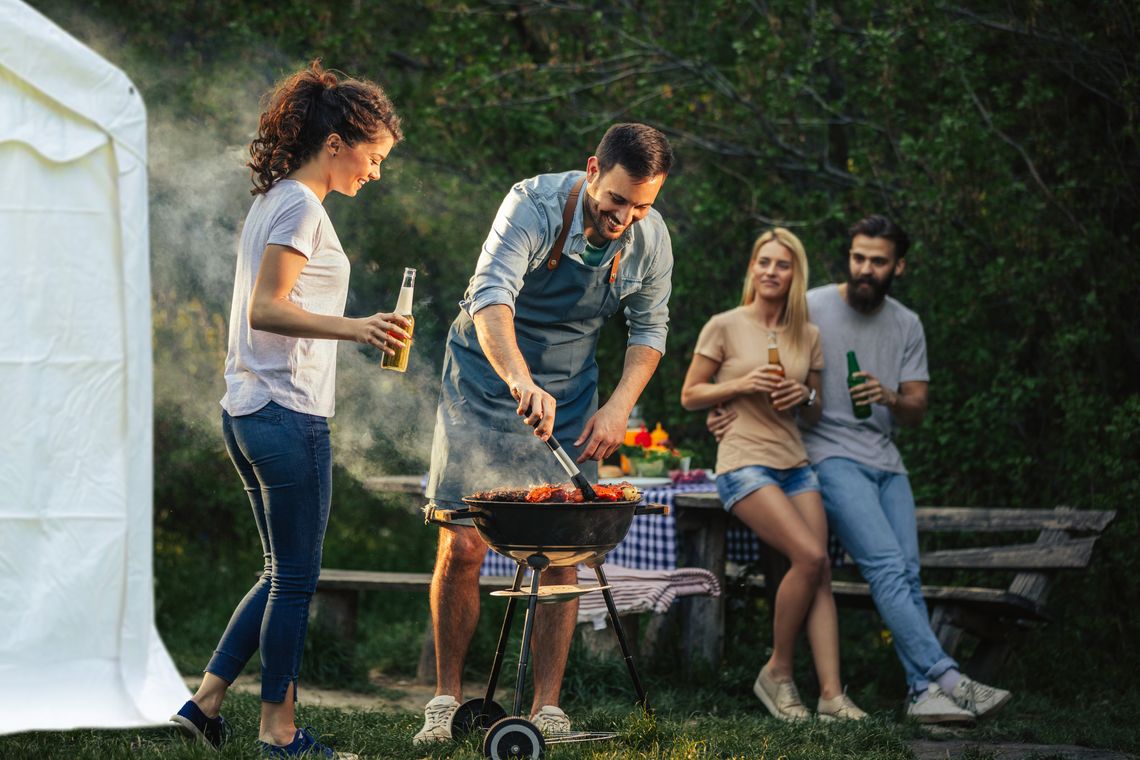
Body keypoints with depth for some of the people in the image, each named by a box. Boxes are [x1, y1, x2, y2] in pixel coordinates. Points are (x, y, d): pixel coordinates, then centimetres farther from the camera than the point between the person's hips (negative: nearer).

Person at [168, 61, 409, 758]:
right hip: (289, 414, -10)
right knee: (296, 581, -1)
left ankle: (206, 702, 15)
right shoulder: (301, 207, -13)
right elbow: (266, 309, -22)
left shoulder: (274, 200, 16)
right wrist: (355, 327, -32)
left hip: (249, 413, 10)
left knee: (284, 574, 16)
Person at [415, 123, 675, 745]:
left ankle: (547, 708, 4)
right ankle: (447, 696, 7)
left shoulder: (651, 239, -10)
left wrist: (620, 405, -11)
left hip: (568, 399, 3)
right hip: (484, 384, -3)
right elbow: (490, 296, -39)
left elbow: (649, 328, 6)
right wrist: (520, 380, -56)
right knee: (462, 546, -6)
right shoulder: (535, 205, -25)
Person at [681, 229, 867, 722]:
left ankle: (831, 694, -16)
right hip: (744, 463, -5)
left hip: (794, 464, 5)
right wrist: (742, 385, -13)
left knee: (822, 573, -12)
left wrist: (806, 396, -3)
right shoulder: (725, 326, 0)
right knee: (810, 557, -23)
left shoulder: (808, 336, 13)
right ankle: (777, 673, -7)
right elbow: (689, 396, 2)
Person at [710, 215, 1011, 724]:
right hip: (832, 456, -5)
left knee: (908, 574, -4)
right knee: (887, 567, -18)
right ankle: (947, 679, -25)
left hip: (886, 461, 6)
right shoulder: (811, 308, -3)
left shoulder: (907, 326, 10)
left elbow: (917, 410, 7)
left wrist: (890, 398, -16)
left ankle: (924, 693, -7)